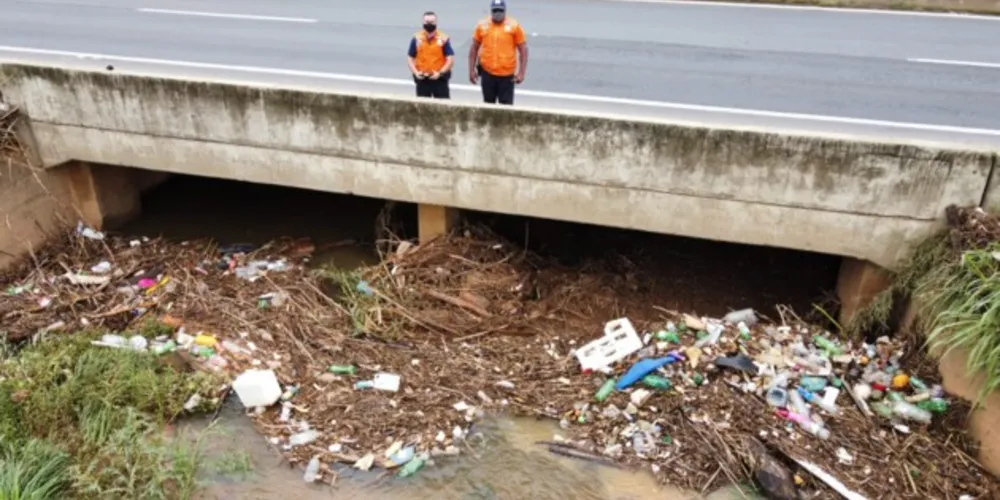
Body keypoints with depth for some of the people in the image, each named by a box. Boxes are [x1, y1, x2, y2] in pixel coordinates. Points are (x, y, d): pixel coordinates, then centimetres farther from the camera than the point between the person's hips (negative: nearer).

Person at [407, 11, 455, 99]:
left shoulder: (443, 38, -3)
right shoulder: (416, 38, 3)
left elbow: (451, 59, -6)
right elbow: (411, 59, 7)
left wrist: (440, 73, -17)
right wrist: (416, 72, -10)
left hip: (439, 78, -2)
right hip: (422, 79, 2)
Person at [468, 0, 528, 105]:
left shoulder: (514, 26, -4)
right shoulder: (482, 25, 3)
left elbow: (523, 50, -2)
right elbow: (474, 49, 10)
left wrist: (521, 73, -8)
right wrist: (472, 70, 6)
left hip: (507, 74, -2)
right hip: (487, 73, 3)